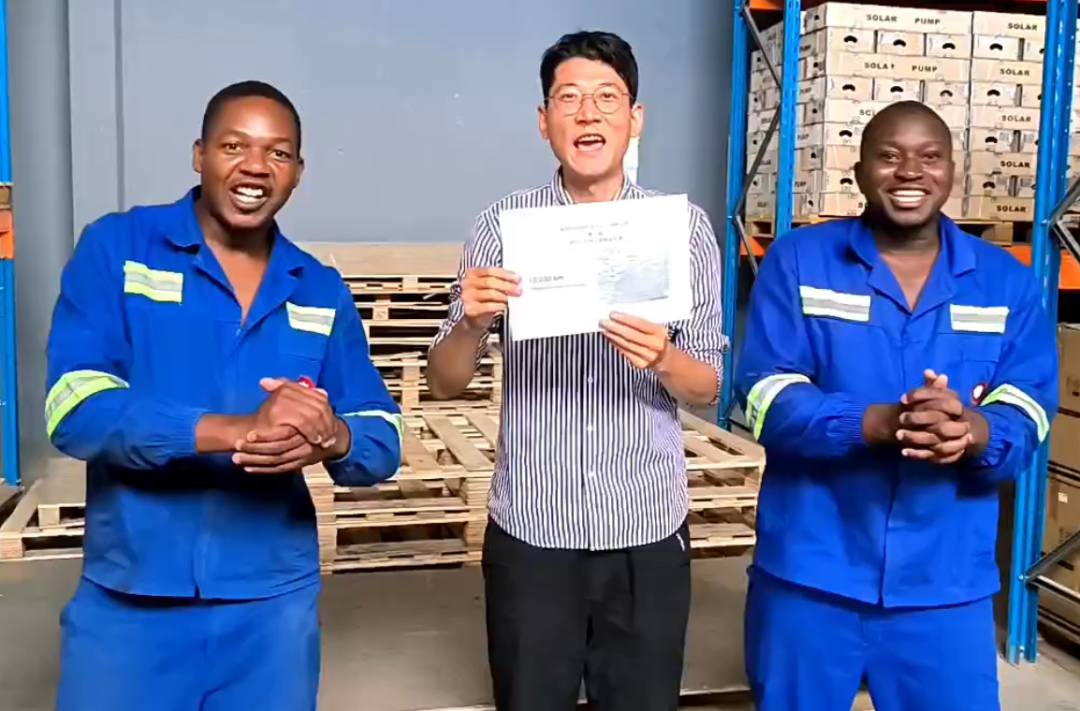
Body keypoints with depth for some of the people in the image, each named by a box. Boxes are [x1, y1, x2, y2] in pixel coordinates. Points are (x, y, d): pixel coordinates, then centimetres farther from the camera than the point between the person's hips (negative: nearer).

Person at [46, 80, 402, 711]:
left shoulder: (322, 292, 5)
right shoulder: (116, 248, -4)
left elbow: (383, 442, 2)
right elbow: (75, 409, -16)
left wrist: (331, 440, -22)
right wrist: (240, 430, -28)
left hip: (275, 601, 3)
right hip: (128, 597, -2)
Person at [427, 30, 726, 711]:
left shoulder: (685, 226, -3)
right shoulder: (504, 224, -3)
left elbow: (709, 389, -1)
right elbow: (446, 384, -1)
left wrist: (662, 359, -23)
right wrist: (472, 324, -22)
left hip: (648, 532, 0)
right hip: (529, 532, 0)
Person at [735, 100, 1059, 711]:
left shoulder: (1007, 281, 6)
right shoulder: (797, 261, -1)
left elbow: (1028, 413, -1)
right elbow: (767, 395, -10)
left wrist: (973, 432, -25)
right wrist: (880, 423, -26)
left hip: (947, 584, 2)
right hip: (808, 573, -1)